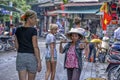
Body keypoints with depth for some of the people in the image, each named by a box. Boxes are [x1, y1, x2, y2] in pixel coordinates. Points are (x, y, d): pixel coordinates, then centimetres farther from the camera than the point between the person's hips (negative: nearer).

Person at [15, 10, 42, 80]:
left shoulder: (18, 30, 6)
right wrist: (39, 62, -11)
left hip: (20, 57, 5)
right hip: (31, 57, -4)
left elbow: (17, 46, 11)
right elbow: (35, 47, -14)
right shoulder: (33, 30, -11)